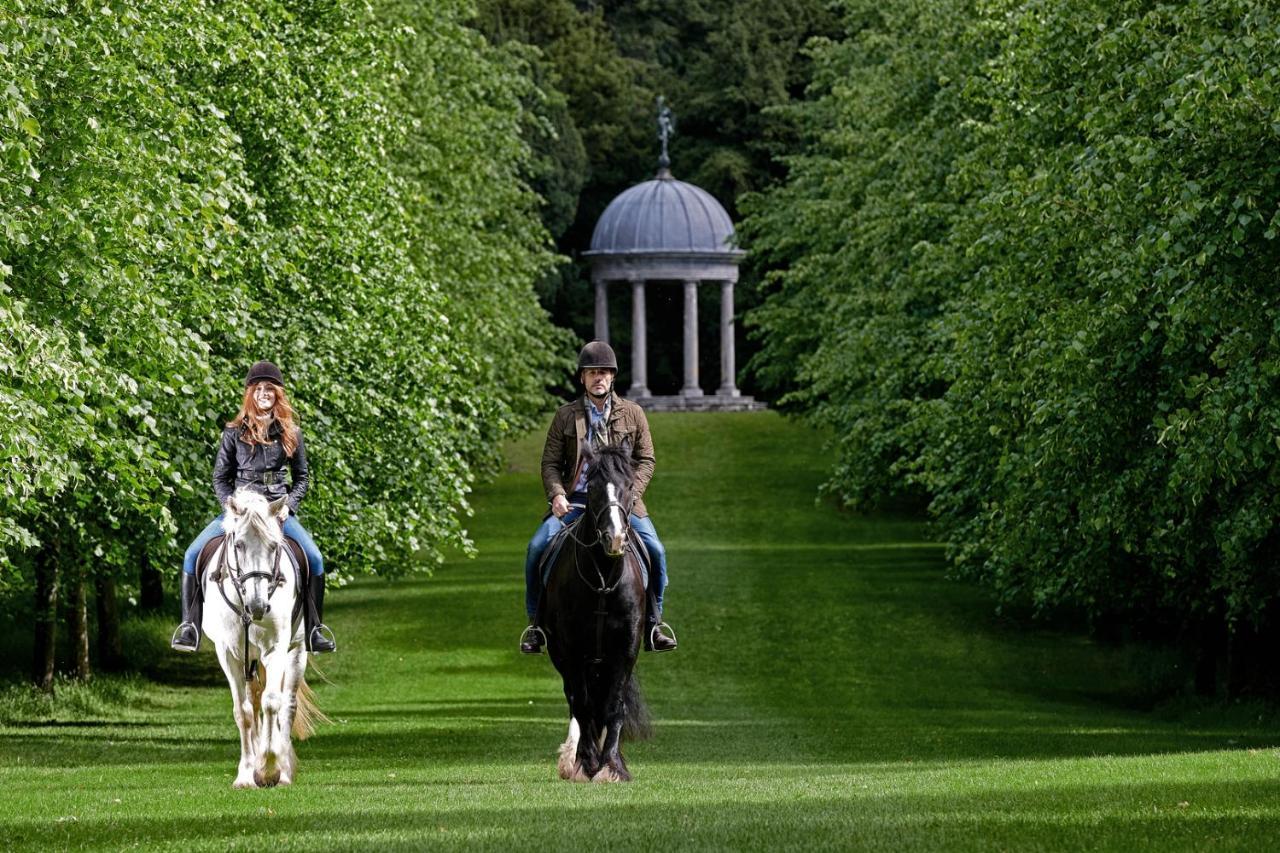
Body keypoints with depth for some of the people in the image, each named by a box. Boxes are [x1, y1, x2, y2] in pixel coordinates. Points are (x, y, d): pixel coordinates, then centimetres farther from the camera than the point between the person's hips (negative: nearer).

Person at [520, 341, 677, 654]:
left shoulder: (633, 414, 8)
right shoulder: (565, 416, 8)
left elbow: (646, 461, 6)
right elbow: (550, 462, 6)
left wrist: (630, 494, -11)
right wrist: (557, 494, -13)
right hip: (574, 503, 0)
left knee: (655, 551, -20)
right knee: (537, 548, -19)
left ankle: (653, 625, -5)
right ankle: (535, 623, -5)